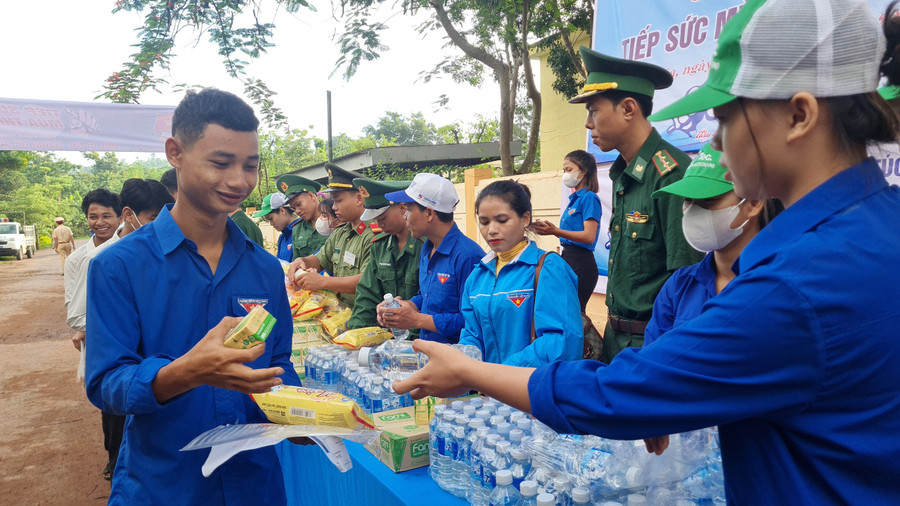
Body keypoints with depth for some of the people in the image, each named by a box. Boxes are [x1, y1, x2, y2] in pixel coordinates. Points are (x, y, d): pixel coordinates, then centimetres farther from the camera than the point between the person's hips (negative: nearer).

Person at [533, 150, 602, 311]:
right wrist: (549, 229, 7)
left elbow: (589, 236, -19)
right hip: (568, 259, 9)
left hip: (581, 263, -9)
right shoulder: (574, 198, 17)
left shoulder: (589, 198, -9)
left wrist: (556, 231, -27)